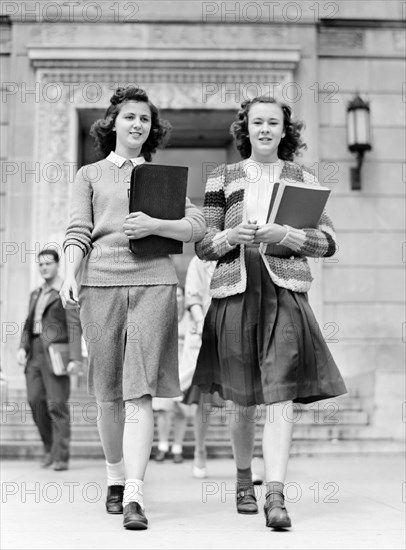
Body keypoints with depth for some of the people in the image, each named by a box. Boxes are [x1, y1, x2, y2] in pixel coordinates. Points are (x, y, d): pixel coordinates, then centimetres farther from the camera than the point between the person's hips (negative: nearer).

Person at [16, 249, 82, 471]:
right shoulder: (36, 294, 22)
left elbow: (74, 326, -9)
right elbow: (29, 324, 20)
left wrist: (75, 358, -18)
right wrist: (22, 347, 3)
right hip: (34, 353, 6)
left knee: (57, 405, -7)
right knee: (36, 401, 0)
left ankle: (61, 457, -3)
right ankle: (49, 447, 17)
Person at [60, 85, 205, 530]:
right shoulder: (90, 175, 17)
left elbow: (197, 227, 7)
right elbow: (78, 232, 6)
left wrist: (155, 225, -9)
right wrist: (69, 275, -10)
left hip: (153, 281, 0)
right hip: (101, 282, 1)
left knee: (139, 392, -10)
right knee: (108, 393, 5)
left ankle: (134, 495, -13)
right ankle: (115, 477, 24)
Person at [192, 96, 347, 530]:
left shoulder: (303, 179, 11)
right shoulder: (222, 178, 11)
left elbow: (327, 242, 6)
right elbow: (202, 245, 9)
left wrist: (283, 234, -10)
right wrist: (232, 236, -11)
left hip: (285, 293, -1)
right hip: (235, 293, 1)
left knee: (279, 397, -11)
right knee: (243, 400, 9)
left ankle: (275, 497, -11)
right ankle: (243, 479, 31)